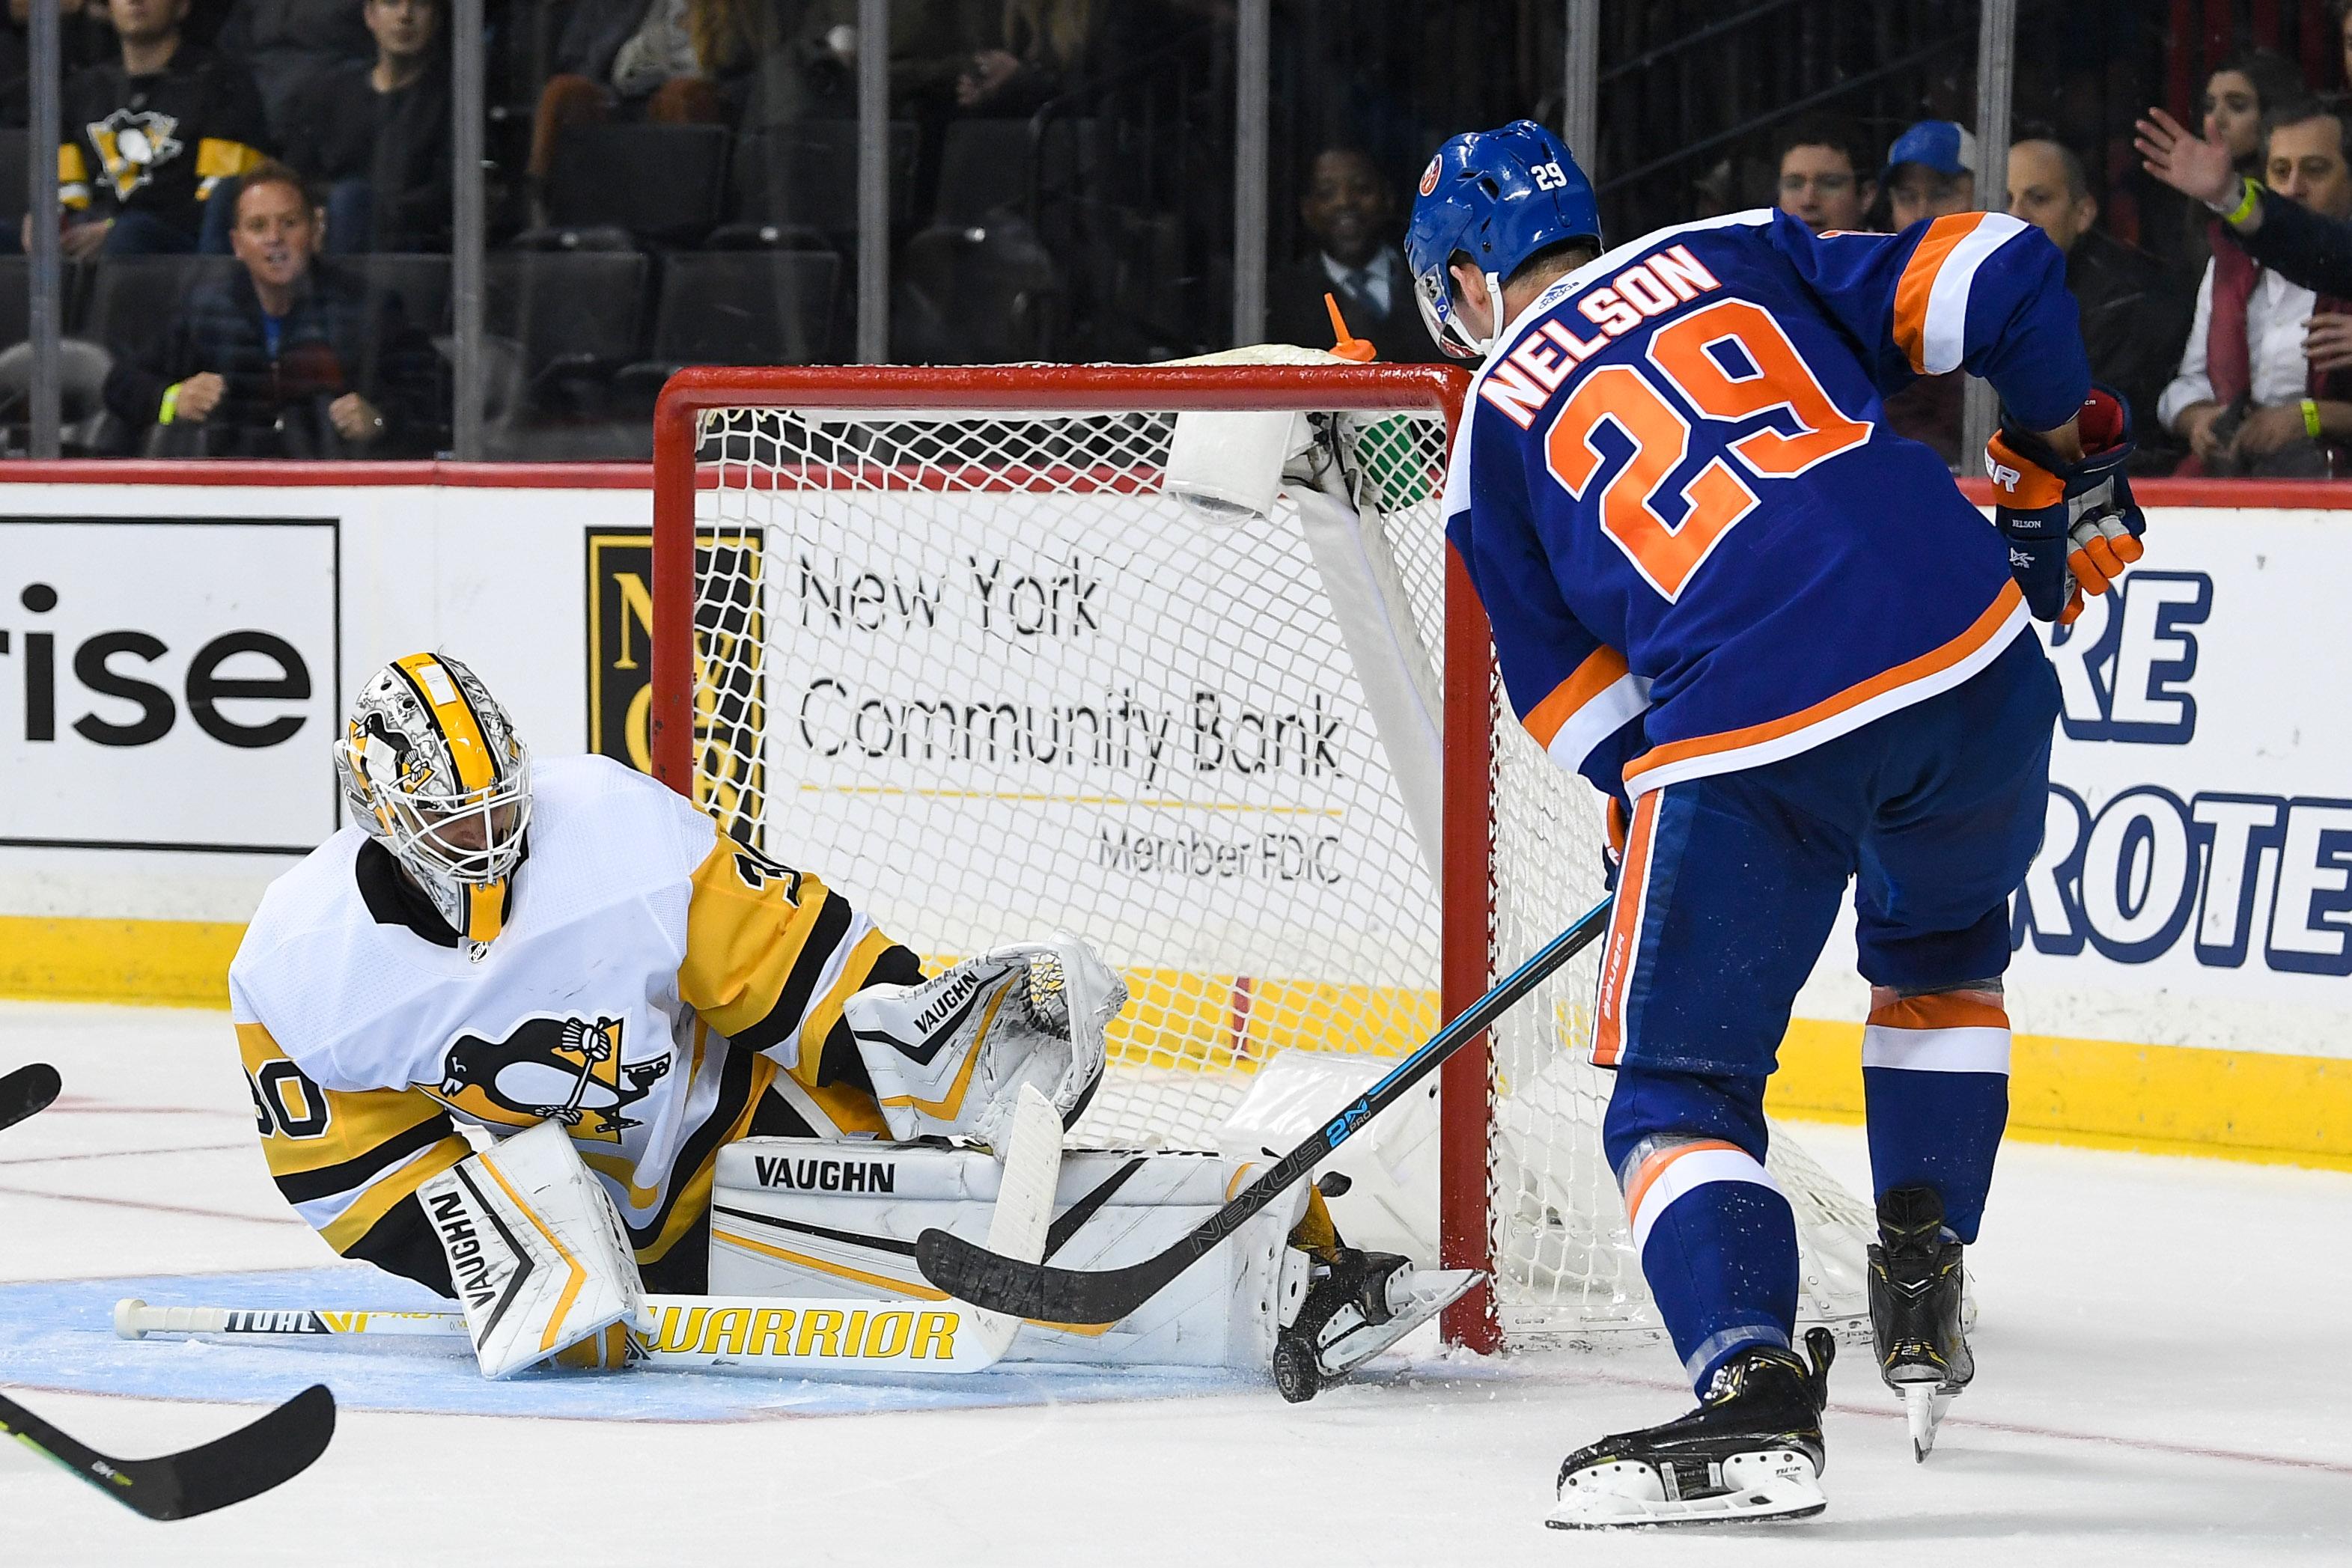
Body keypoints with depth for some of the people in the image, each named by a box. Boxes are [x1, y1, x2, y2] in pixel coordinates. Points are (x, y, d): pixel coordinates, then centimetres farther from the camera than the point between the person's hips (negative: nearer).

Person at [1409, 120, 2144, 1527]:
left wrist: (1653, 799, 29)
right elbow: (1994, 275, 11)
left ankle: (1752, 1390, -11)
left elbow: (1572, 697, 15)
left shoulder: (1495, 425, 16)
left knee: (1681, 1083, 10)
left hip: (1745, 736, -3)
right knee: (1942, 955, 33)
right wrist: (2063, 458, 25)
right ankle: (1923, 1292, 26)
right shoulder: (1734, 254, 20)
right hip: (1974, 667, 3)